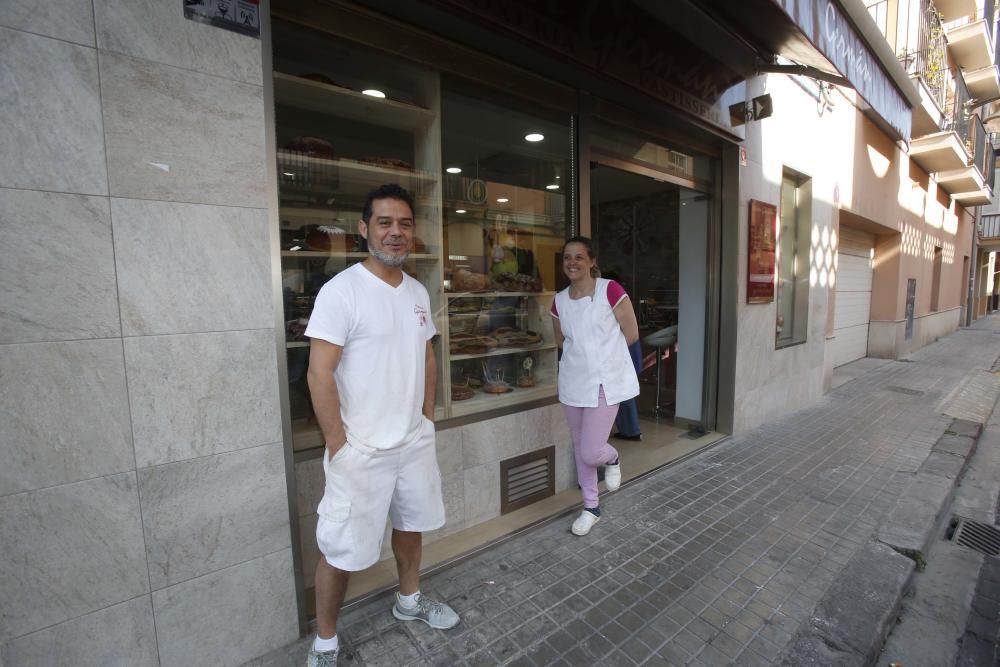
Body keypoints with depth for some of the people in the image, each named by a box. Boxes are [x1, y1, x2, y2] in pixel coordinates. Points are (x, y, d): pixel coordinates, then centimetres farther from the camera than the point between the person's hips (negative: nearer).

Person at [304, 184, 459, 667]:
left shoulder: (418, 292, 5)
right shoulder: (342, 290, -16)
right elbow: (319, 373, -17)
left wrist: (427, 417, 9)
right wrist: (339, 446, -16)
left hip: (416, 442, 7)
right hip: (361, 450, -6)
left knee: (410, 524, 23)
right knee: (343, 550, 8)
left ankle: (409, 600, 49)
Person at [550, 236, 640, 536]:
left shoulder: (610, 290, -13)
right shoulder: (559, 301, 2)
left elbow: (631, 334, -6)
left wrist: (604, 351, 3)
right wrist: (585, 352, 7)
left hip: (605, 381, -5)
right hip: (572, 382, 5)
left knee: (590, 452, -6)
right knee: (579, 449, 15)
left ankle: (612, 459, 32)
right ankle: (591, 507, 35)